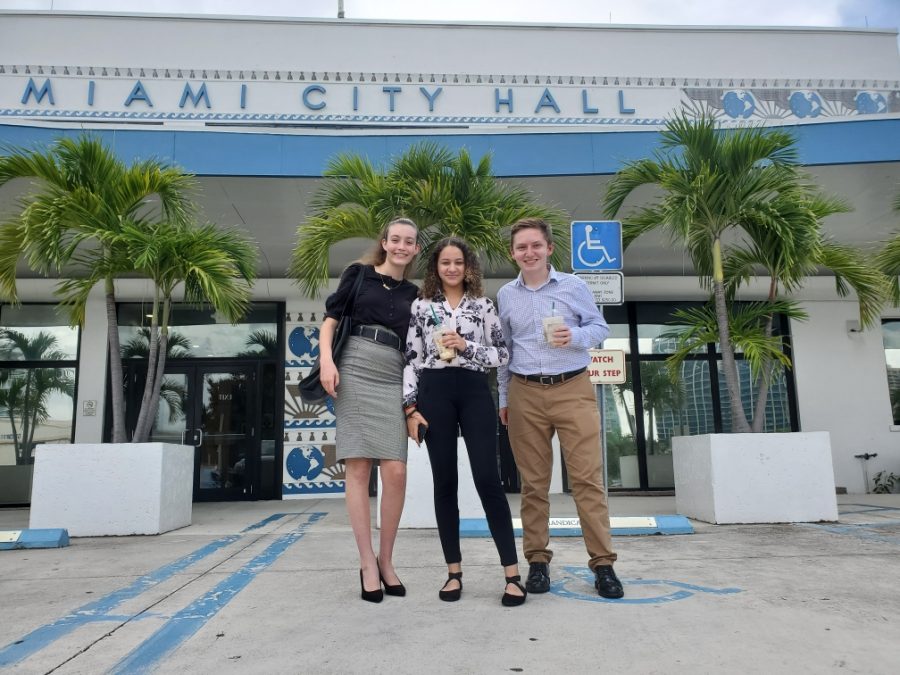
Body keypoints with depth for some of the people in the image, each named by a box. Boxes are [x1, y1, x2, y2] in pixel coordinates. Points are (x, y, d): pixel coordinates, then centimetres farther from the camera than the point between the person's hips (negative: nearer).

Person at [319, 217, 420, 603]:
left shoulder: (413, 294, 19)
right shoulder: (359, 274, 11)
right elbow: (330, 317, 5)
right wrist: (326, 358, -11)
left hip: (393, 379, 3)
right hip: (354, 371, -2)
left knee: (396, 472, -7)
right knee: (358, 467, -5)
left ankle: (386, 559, 10)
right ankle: (367, 563, 3)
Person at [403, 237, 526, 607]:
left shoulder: (483, 305, 10)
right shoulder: (421, 306, 9)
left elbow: (502, 354, 6)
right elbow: (411, 359, 5)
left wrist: (465, 346, -9)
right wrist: (410, 407, -2)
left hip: (474, 393, -1)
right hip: (434, 394, 1)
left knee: (487, 479, -7)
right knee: (444, 482, 4)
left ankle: (512, 573, -1)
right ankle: (454, 572, 15)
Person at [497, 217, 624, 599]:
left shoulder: (574, 286, 5)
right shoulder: (505, 295, 11)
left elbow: (601, 328, 9)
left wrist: (576, 336, -13)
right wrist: (503, 397, 14)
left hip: (573, 389, -1)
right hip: (525, 394, 2)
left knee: (587, 477, -4)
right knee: (533, 481, 5)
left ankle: (602, 563, 4)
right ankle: (538, 561, 14)